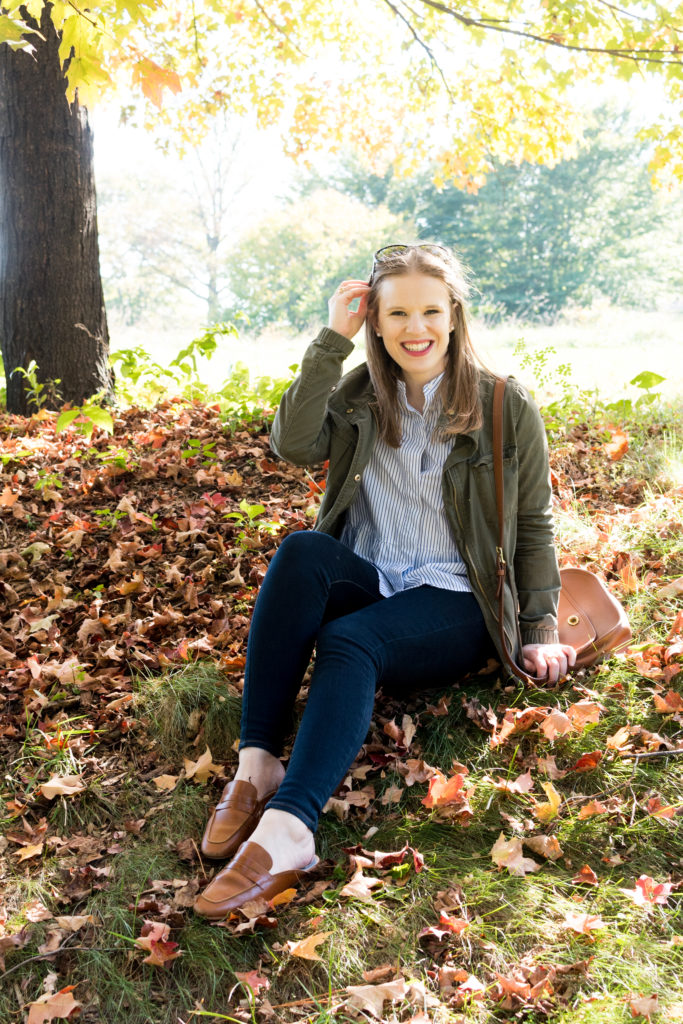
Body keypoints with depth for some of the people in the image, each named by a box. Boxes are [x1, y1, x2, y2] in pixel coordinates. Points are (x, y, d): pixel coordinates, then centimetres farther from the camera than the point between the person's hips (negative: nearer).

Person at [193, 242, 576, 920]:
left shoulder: (507, 408, 1)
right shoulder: (360, 394, 8)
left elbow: (533, 526, 5)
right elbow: (293, 446, -12)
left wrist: (540, 631, -2)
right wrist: (332, 340, -12)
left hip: (454, 605, -3)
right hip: (366, 584, 3)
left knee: (349, 640, -33)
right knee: (302, 549, -30)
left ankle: (287, 831, -47)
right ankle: (256, 765, -33)